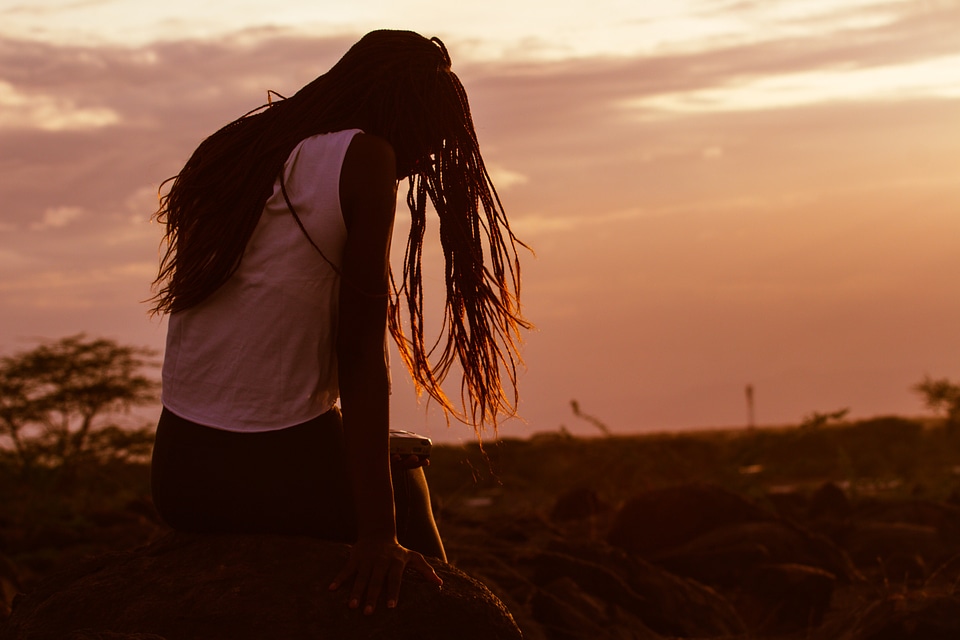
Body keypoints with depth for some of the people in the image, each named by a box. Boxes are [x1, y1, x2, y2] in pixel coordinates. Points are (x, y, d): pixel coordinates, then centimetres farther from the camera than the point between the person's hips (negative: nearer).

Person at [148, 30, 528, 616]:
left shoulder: (235, 153, 11)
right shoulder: (366, 158, -8)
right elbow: (359, 351, -13)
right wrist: (378, 533, -15)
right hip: (280, 476, -7)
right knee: (400, 472, 24)